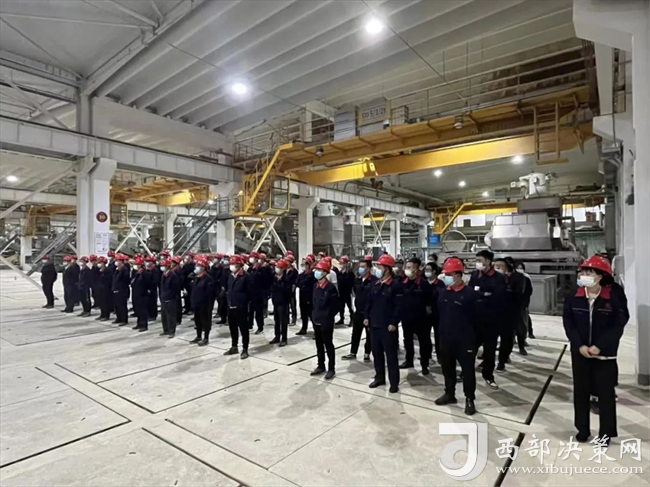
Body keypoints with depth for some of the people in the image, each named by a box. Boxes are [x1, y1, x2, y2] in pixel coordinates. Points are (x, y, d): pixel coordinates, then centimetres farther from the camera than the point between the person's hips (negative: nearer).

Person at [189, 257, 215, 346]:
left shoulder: (208, 279, -16)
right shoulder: (196, 278, 12)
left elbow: (210, 294, -18)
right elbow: (193, 291, 18)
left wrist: (209, 306, -20)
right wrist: (192, 302, 15)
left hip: (204, 305, -9)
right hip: (196, 304, 9)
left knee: (205, 321, 2)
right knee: (197, 321, 17)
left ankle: (206, 338, 11)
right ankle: (198, 337, 30)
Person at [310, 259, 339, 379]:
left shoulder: (330, 287, -16)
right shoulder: (315, 286, 6)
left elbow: (336, 305, -13)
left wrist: (328, 316, -9)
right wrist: (314, 315, 11)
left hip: (326, 322, -7)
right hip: (316, 320, 7)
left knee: (328, 345, 3)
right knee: (319, 344, 17)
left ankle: (331, 369, 15)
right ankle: (321, 366, 31)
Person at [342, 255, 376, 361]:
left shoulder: (374, 280, -17)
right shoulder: (357, 280, 6)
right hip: (358, 311, 6)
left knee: (369, 334, 9)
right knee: (355, 333, 14)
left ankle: (367, 354, 23)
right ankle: (353, 353, 26)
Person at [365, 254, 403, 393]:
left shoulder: (395, 285, -12)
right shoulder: (376, 284, 9)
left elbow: (399, 306, -15)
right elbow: (370, 301, 15)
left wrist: (394, 323, -17)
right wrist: (367, 317, 8)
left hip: (388, 326, -7)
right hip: (374, 324, 7)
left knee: (390, 354, 3)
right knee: (376, 352, 16)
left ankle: (394, 382, 16)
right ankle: (379, 377, 31)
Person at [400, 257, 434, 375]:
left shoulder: (424, 283, -11)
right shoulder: (403, 283, 0)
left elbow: (428, 301, -5)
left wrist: (428, 311, -7)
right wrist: (401, 313, 5)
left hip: (420, 318, -4)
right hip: (406, 317, 4)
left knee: (423, 342, 7)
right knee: (407, 340, 18)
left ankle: (424, 365, 21)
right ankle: (409, 361, 35)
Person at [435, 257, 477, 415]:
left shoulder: (469, 293, -13)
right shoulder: (443, 291, 3)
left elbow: (475, 317, -9)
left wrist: (474, 338, -7)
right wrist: (441, 331, 8)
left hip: (464, 339, -5)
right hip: (445, 338, 6)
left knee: (467, 370, 7)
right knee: (447, 368, 17)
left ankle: (469, 399, 23)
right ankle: (449, 394, 34)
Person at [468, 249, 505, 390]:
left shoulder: (499, 278, -5)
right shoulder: (474, 275, 4)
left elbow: (498, 297, -16)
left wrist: (479, 296, -13)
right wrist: (484, 295, -17)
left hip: (492, 319, -2)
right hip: (476, 318, 2)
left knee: (490, 349, 11)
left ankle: (488, 375, 27)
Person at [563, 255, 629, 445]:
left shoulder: (614, 296, -8)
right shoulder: (573, 297, -3)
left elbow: (618, 326, -9)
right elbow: (568, 323, -2)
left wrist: (599, 346, -16)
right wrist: (579, 345, -12)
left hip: (605, 354, -2)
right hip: (579, 353, 2)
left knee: (606, 393, 8)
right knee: (580, 392, 12)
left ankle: (606, 432, 24)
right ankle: (582, 429, 27)